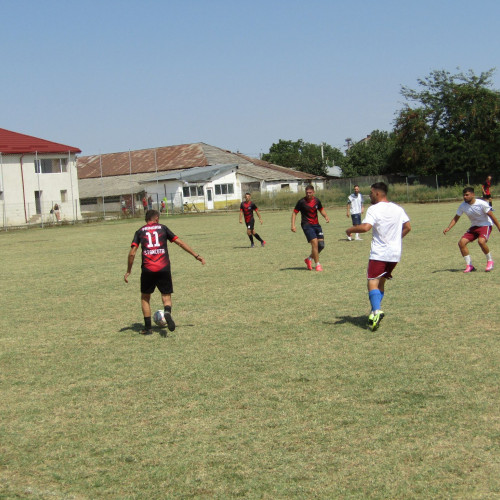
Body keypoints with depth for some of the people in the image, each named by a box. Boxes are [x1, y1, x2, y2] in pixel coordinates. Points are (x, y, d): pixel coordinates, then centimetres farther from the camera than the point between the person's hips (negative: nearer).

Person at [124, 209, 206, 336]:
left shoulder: (140, 232, 12)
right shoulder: (163, 228, 12)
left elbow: (132, 253, 2)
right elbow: (180, 243, 9)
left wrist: (128, 271, 11)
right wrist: (196, 256, 14)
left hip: (147, 270, 0)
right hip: (164, 269, 0)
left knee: (145, 297, 17)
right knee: (166, 296, 10)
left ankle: (147, 328, 14)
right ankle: (167, 311, -23)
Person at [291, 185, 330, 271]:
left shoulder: (316, 201, 4)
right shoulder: (301, 202, -9)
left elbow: (321, 209, 22)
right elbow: (294, 213, -3)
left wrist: (326, 216, 2)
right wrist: (293, 225, -12)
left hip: (316, 224, 5)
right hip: (306, 225, -5)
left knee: (321, 244, 0)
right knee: (314, 242, -19)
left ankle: (309, 259, 22)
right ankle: (317, 264, -9)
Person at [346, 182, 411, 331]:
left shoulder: (374, 209, -11)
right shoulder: (398, 209, 11)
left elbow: (365, 227, -24)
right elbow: (407, 227, 13)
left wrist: (350, 230, -8)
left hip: (379, 253, -7)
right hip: (395, 253, 7)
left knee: (373, 282, -9)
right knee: (381, 282, 18)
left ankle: (376, 311, -30)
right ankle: (375, 312, 14)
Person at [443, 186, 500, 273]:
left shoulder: (482, 204, -20)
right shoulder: (463, 205, -5)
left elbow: (492, 216, -12)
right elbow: (456, 218, 5)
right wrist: (448, 228, -8)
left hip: (485, 226, -6)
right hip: (474, 227, 6)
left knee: (481, 241, -34)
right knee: (461, 242, -13)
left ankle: (490, 260, -8)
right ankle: (469, 266, -3)